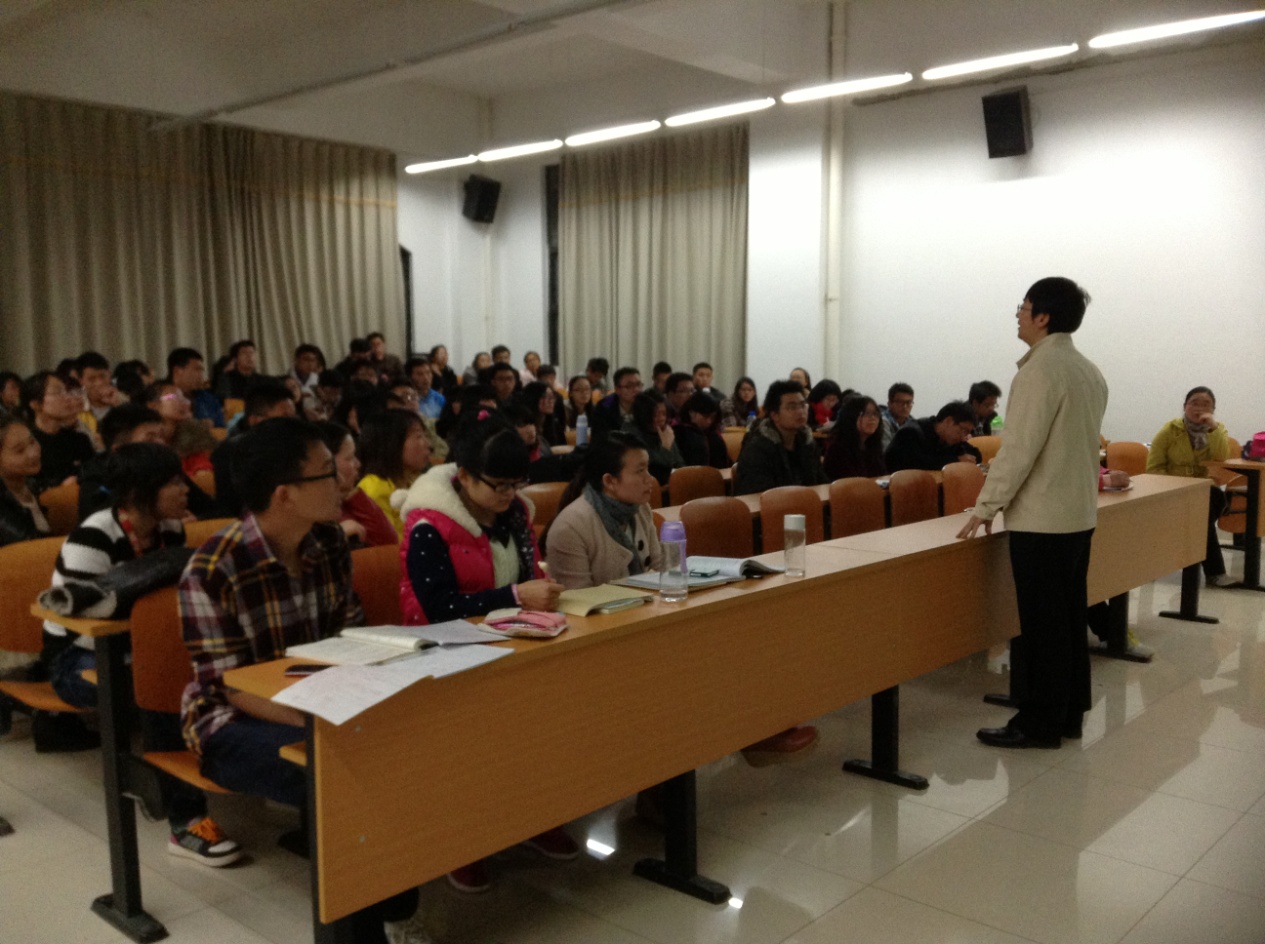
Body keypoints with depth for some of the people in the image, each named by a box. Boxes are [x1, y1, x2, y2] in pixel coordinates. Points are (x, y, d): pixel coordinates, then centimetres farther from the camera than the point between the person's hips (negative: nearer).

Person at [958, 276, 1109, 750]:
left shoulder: (1041, 370, -16)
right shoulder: (1089, 371, 12)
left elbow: (1019, 448, -20)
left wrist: (987, 507, -13)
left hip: (1040, 519, -9)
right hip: (1080, 513, 9)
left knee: (1043, 625, -2)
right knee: (1070, 618, 14)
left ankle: (1039, 723, 6)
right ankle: (1069, 713, 23)